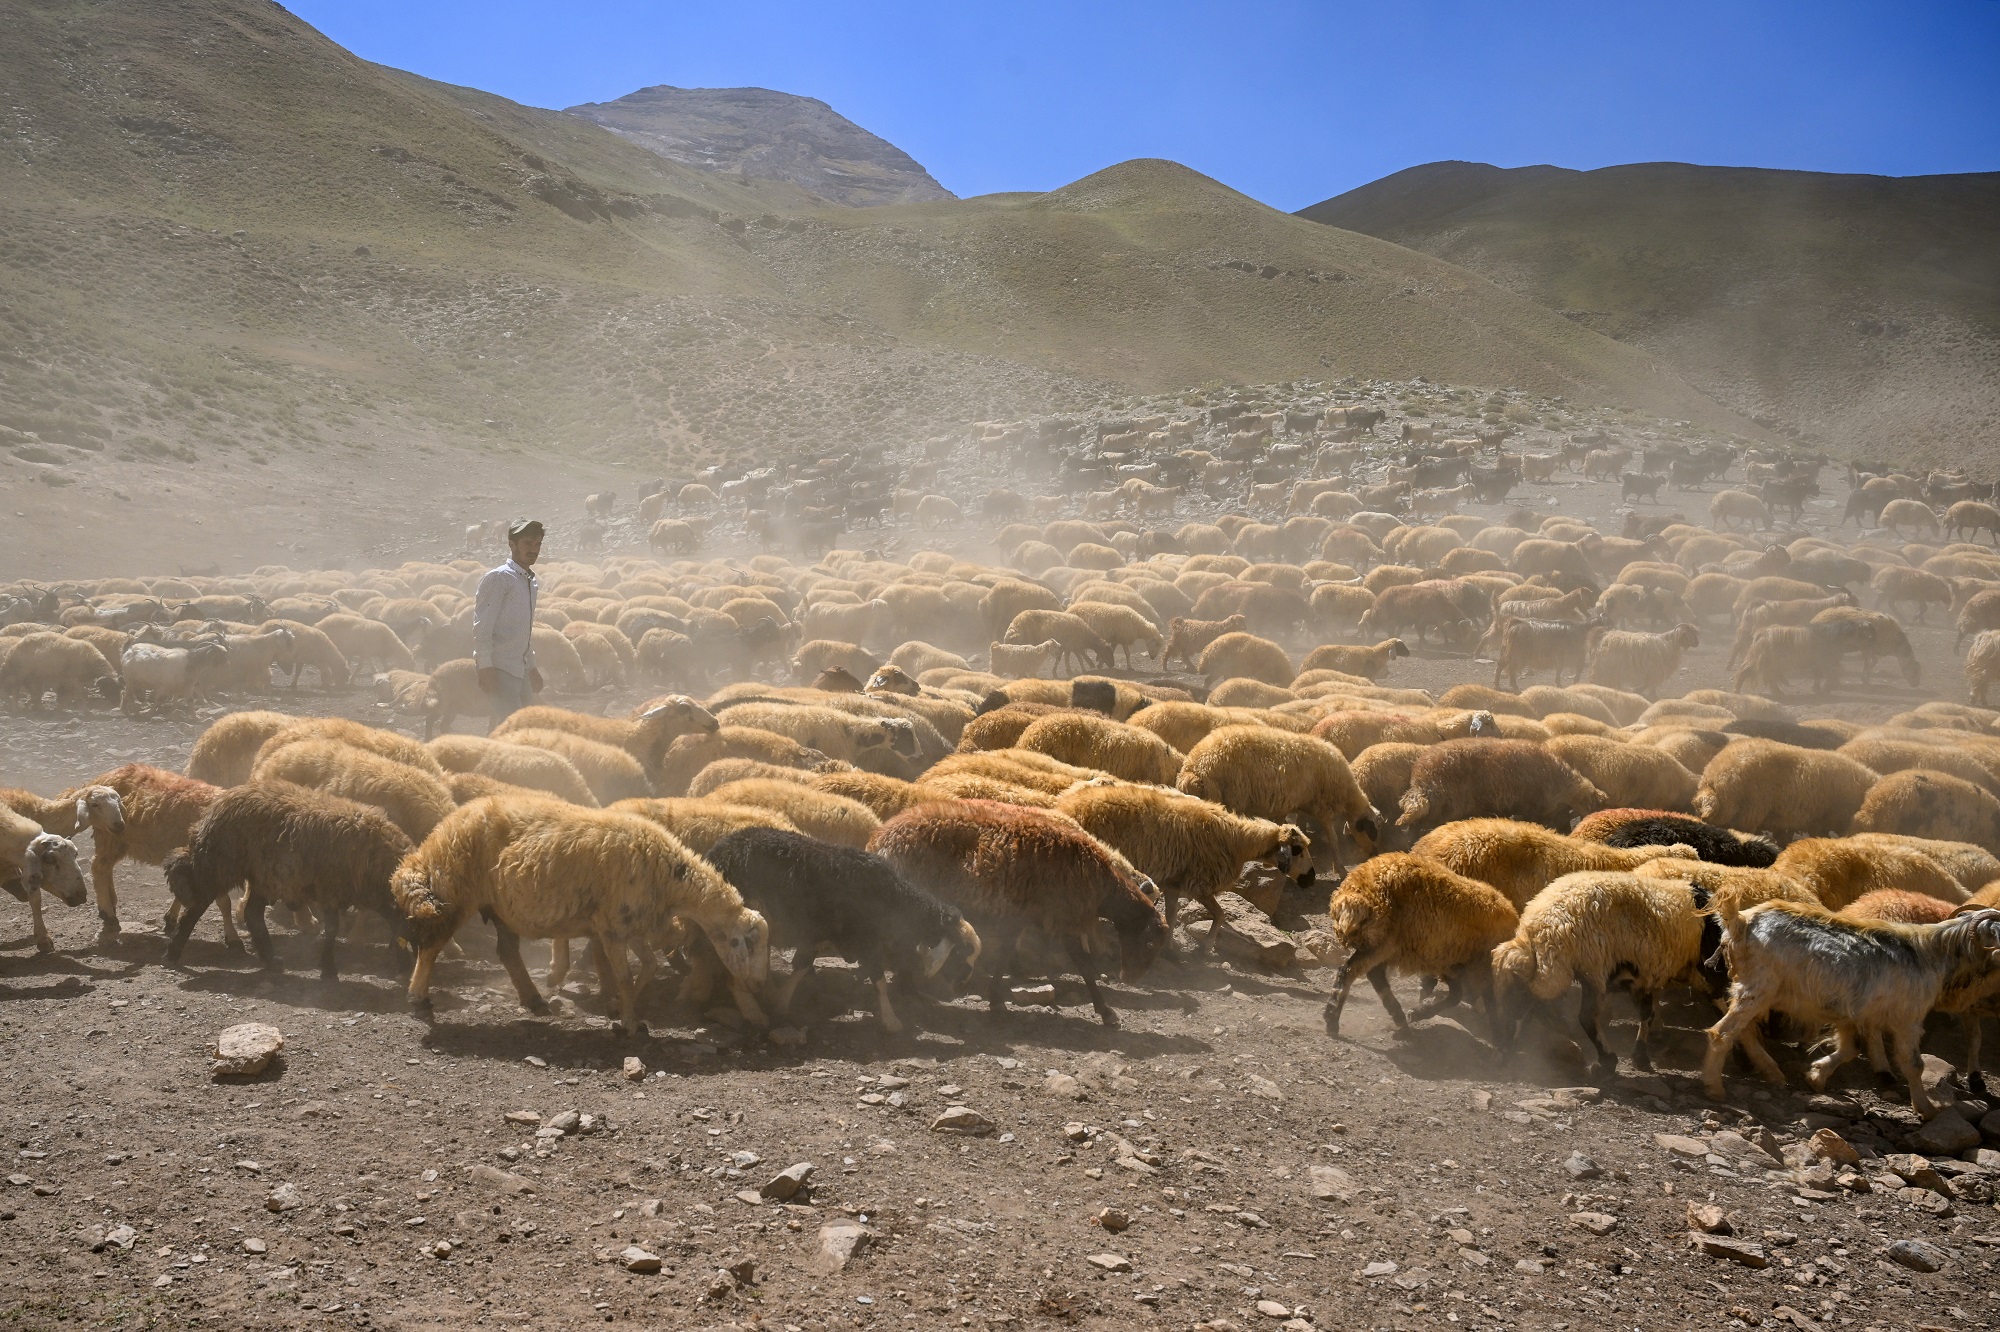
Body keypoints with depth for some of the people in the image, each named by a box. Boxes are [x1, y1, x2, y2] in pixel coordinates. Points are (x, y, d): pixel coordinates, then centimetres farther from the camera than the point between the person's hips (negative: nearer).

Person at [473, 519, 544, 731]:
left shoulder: (530, 582, 17)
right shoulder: (498, 578, -7)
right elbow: (482, 626, -13)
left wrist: (532, 666, 24)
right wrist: (486, 667, -19)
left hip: (520, 668, 8)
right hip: (499, 668, -8)